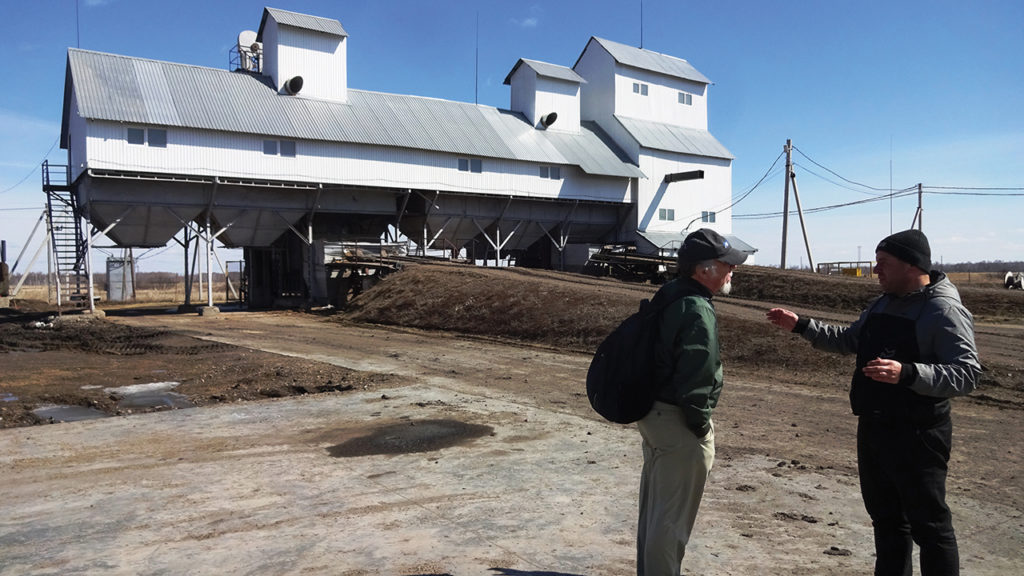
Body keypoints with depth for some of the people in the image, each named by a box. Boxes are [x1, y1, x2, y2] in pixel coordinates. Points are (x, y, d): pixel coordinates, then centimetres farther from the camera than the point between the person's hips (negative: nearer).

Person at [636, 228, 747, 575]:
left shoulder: (668, 295, 7)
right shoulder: (698, 311, -22)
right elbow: (695, 379, -25)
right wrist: (700, 426, -11)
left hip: (652, 411, 10)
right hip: (677, 421, -10)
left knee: (654, 508, 23)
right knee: (673, 516, 4)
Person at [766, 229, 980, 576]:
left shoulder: (944, 312, -16)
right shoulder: (882, 304, 10)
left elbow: (966, 374, -23)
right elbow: (849, 340, 22)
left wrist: (907, 373, -38)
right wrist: (800, 325, 13)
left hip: (916, 436, -8)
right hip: (873, 428, 8)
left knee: (929, 525, 2)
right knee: (886, 518, 20)